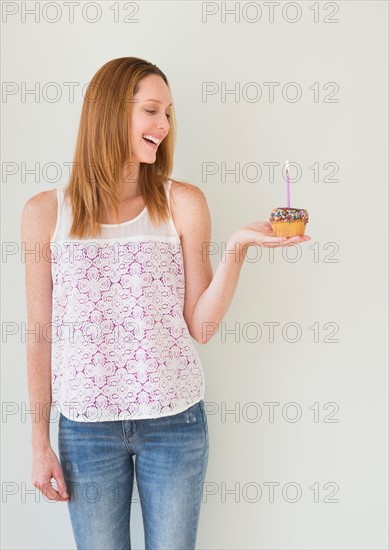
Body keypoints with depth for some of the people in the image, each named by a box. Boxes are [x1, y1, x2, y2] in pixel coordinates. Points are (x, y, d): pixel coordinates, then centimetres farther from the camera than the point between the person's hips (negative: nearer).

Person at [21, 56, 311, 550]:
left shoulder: (183, 203, -2)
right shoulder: (45, 212, -3)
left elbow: (200, 327, -4)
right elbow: (40, 335, 2)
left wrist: (236, 246, -17)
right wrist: (40, 441, 4)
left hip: (175, 421, 1)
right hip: (85, 427, 0)